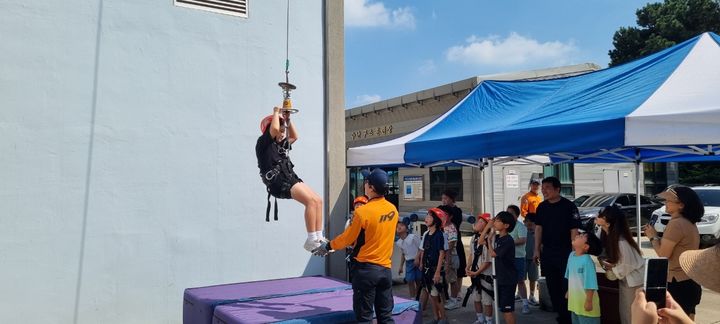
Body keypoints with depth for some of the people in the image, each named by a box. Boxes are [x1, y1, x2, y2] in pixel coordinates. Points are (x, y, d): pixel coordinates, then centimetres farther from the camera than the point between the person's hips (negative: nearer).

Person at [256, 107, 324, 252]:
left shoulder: (281, 145, 25)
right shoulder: (264, 143, 1)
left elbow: (294, 136, 37)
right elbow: (274, 129, -16)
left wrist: (287, 119, 29)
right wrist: (276, 113, 1)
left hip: (291, 179, 9)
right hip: (279, 183, -9)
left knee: (318, 201, -1)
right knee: (311, 201, -23)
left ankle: (319, 238, 0)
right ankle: (311, 240, -21)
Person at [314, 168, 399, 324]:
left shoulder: (362, 211, -15)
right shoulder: (393, 210, 2)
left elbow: (347, 238, -5)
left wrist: (327, 246, 12)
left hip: (365, 269, -5)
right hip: (386, 269, 6)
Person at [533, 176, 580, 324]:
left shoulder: (569, 206, -10)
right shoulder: (542, 207, 6)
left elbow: (574, 230, -11)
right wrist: (537, 250, 7)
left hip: (565, 252, -5)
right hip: (547, 252, 5)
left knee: (567, 286, -1)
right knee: (552, 287, 12)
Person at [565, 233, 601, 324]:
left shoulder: (587, 260, -24)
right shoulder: (571, 255, 2)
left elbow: (590, 285, -23)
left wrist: (589, 301, -22)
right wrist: (569, 291, 21)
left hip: (585, 302, -8)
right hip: (574, 301, 8)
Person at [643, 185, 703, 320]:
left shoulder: (676, 223, -19)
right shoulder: (689, 222, 12)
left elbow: (663, 254, -16)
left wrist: (653, 237, -4)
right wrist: (657, 235, 9)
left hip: (678, 284, -10)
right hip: (690, 282, 10)